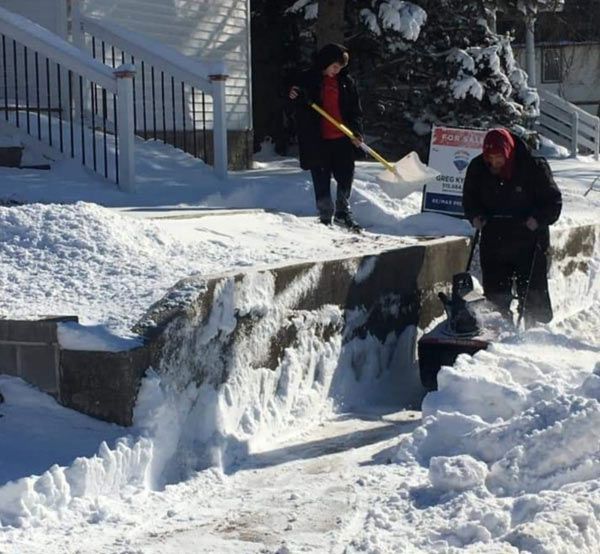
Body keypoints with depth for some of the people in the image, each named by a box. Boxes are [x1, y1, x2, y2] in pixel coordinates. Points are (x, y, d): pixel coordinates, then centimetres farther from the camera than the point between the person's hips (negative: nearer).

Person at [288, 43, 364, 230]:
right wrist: (295, 97, -18)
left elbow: (356, 110, 10)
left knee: (346, 177, 4)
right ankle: (325, 216, 11)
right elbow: (300, 109, 4)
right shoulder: (307, 79, 1)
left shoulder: (346, 82, 7)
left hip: (343, 139, 2)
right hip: (317, 141, -2)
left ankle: (343, 213, 17)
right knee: (321, 180, 3)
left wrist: (357, 131, -4)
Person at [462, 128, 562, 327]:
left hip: (529, 241, -3)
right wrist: (476, 216, -3)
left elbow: (553, 201, -3)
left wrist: (538, 219, -19)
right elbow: (469, 197, 16)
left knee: (532, 293, 1)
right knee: (495, 295, 6)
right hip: (493, 242, 3)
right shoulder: (478, 168, -1)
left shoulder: (534, 167, -12)